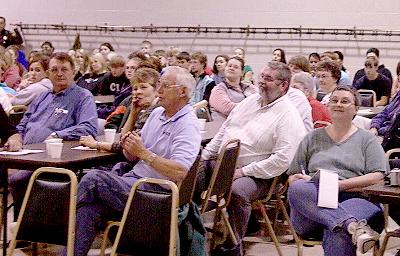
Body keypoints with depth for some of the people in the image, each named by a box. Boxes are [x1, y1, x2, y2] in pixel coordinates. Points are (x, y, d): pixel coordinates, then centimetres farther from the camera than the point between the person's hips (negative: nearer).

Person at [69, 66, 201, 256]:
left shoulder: (188, 125, -10)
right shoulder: (157, 113, 16)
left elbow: (180, 173, -23)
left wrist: (143, 153, -20)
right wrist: (128, 148, -4)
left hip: (156, 190, -7)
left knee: (93, 178, -21)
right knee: (89, 210, -19)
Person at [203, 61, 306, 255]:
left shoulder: (288, 116, -11)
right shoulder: (250, 101, 13)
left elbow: (283, 159, -20)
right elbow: (223, 131, 22)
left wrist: (244, 171, -21)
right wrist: (204, 156, 11)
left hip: (257, 176, -8)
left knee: (236, 190, -36)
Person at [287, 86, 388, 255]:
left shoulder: (367, 139, 18)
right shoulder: (313, 138, 25)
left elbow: (378, 177, 3)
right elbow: (292, 177, 21)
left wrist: (341, 184, -9)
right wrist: (303, 180, -4)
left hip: (351, 200, -3)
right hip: (312, 203, 3)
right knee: (297, 188, -37)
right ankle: (352, 224, -48)